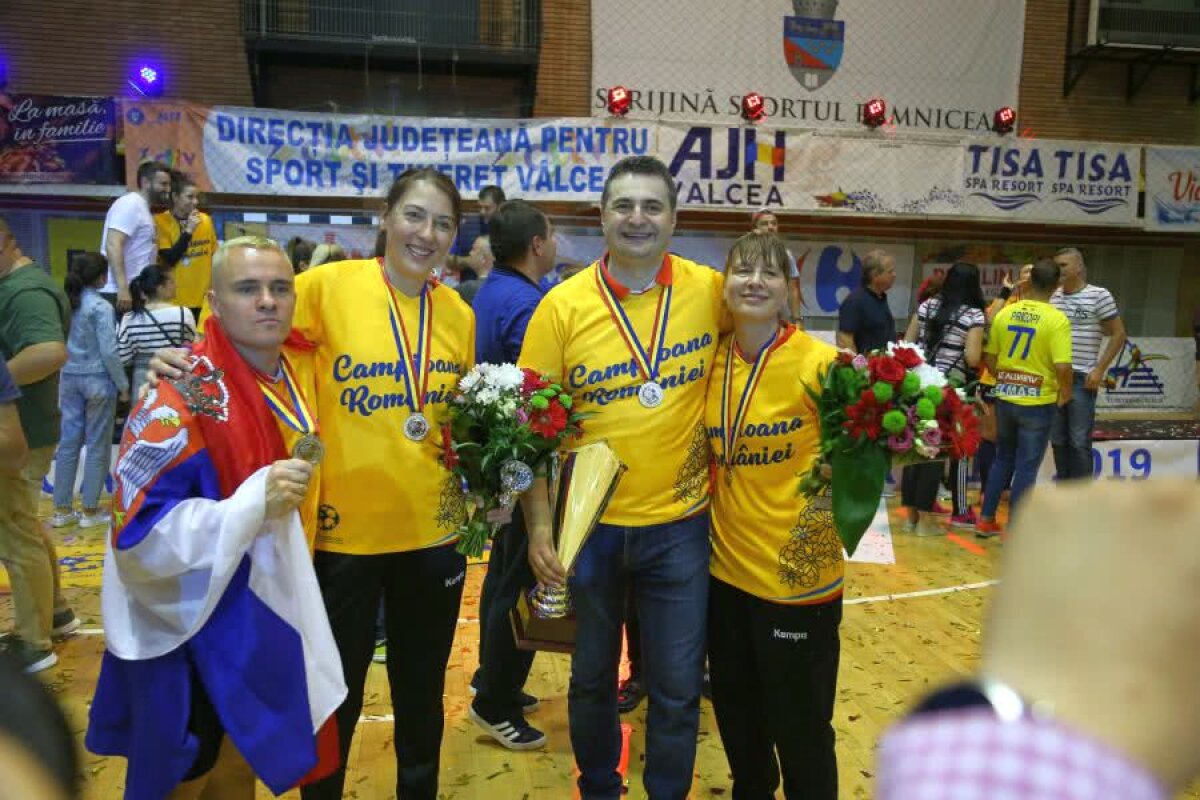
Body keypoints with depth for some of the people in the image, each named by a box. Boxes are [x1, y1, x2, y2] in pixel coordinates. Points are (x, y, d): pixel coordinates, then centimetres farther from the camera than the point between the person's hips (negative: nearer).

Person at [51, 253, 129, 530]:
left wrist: (62, 377, 16)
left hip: (69, 378, 6)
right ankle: (90, 510, 10)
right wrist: (123, 385, -5)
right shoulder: (100, 307, -12)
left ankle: (62, 509, 17)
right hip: (97, 379, -6)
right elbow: (109, 352, -14)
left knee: (69, 441, 11)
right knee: (98, 445, 4)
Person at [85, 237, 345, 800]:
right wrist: (254, 501, -32)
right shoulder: (181, 395, -23)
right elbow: (138, 532, -26)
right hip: (193, 630, -6)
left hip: (268, 616, 6)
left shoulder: (298, 370, -2)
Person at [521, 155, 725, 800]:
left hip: (679, 524, 0)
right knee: (592, 679, 19)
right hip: (589, 524, 1)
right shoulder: (563, 305, -7)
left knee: (677, 687, 11)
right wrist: (539, 529, -9)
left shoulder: (709, 290, -5)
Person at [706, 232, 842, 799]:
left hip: (798, 576, -5)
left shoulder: (817, 362, -14)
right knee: (736, 715, 24)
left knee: (799, 726, 11)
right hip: (725, 570, 5)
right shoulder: (712, 361, 1)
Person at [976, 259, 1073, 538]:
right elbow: (1062, 367, -20)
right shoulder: (1057, 320, -13)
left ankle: (986, 520, 25)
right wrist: (1065, 391, -1)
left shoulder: (1004, 313, 0)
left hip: (1005, 399, 4)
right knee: (1026, 467, 6)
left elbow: (989, 357, 4)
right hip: (1038, 403, -4)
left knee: (1003, 458, 21)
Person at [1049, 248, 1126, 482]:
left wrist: (1099, 369, -8)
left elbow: (1119, 335, -2)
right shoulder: (1053, 296, 10)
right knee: (1058, 440, 10)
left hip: (1082, 378, -5)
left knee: (1079, 441, -2)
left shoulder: (1099, 295, -4)